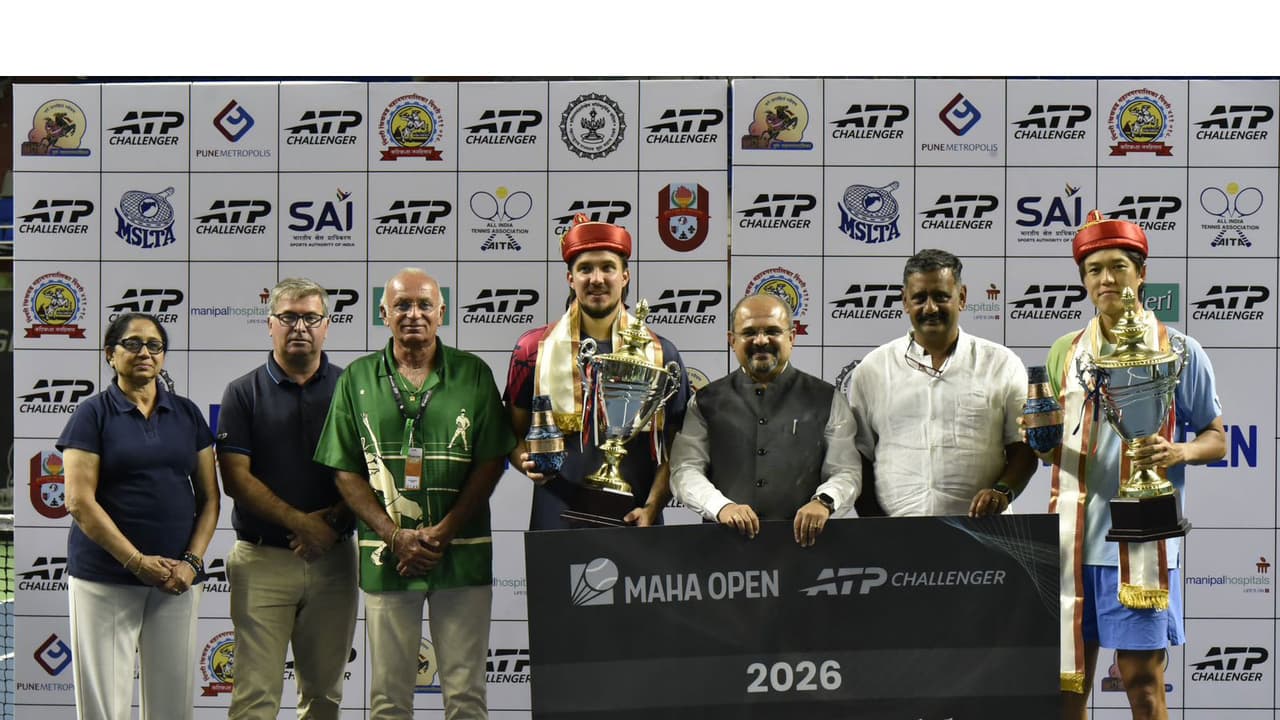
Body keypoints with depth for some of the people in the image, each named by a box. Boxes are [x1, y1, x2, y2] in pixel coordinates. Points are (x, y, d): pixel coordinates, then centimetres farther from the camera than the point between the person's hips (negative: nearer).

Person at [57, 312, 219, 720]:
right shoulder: (93, 415, 0)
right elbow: (79, 502, -8)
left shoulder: (186, 414, 11)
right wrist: (138, 562, -13)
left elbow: (209, 497, 10)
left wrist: (192, 561, -5)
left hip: (177, 580, 3)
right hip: (105, 578, -3)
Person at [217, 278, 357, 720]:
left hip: (333, 559, 2)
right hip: (262, 559, -2)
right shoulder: (244, 393, 3)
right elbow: (236, 478, -5)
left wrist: (334, 519, -13)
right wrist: (299, 522, -14)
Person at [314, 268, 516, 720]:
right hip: (386, 558, 1)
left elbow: (491, 462, 0)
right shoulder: (357, 379, 6)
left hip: (462, 556, -1)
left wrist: (442, 533, -10)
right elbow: (346, 472, 3)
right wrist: (397, 537, -9)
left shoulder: (473, 374, 4)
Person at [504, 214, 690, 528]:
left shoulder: (660, 353, 6)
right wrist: (527, 462, -12)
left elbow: (674, 450, 6)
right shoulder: (534, 349, 4)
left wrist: (651, 508, -8)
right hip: (556, 521, 0)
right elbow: (514, 435, 9)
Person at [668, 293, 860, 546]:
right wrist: (721, 506, -12)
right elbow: (685, 470, 7)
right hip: (726, 543, 0)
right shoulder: (706, 402, 14)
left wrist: (823, 502, -12)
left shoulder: (826, 400, 13)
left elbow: (846, 472, 9)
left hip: (801, 542, 0)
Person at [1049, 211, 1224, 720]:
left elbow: (1216, 438, 4)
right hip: (1073, 538, 4)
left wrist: (1179, 452, -18)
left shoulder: (1178, 350, 0)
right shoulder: (1065, 352, 10)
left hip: (1142, 538, -3)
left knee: (1142, 679, 0)